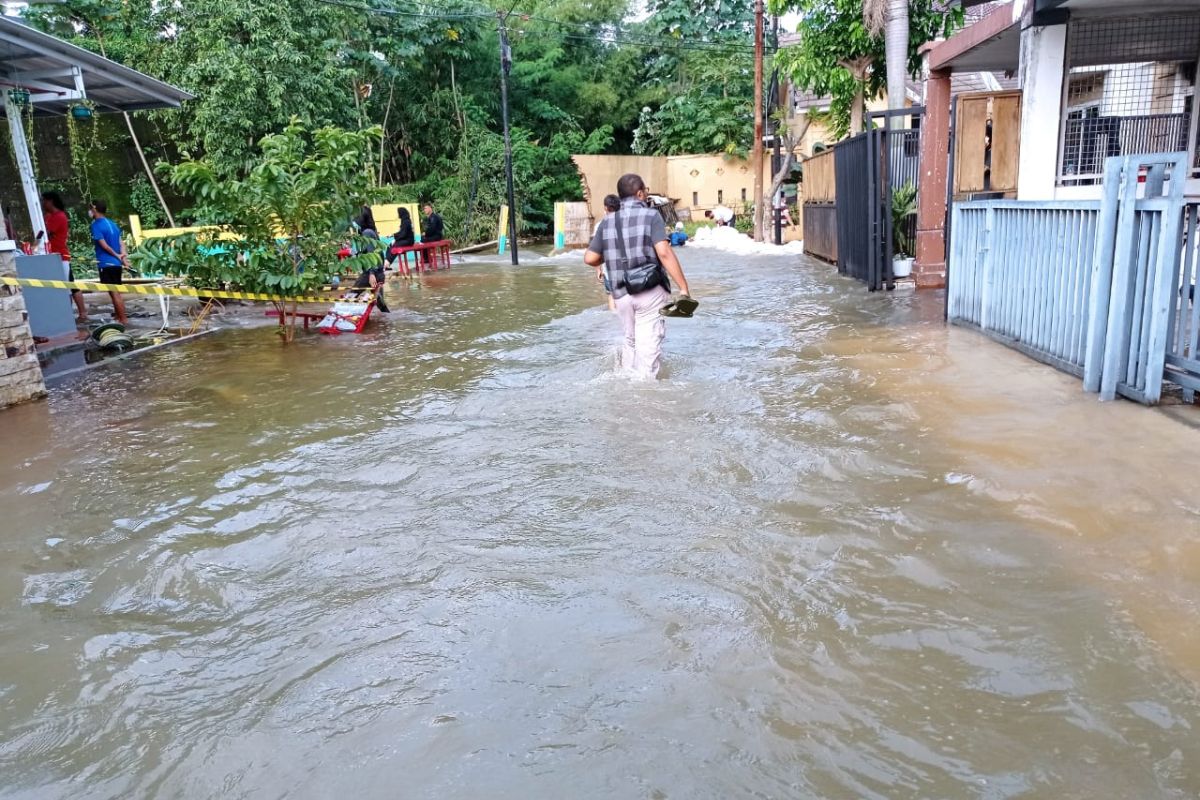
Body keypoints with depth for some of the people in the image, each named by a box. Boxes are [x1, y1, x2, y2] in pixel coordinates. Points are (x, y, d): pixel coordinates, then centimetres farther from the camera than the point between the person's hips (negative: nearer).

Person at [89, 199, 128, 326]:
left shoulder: (96, 225, -10)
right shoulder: (112, 224, 13)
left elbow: (104, 245, -14)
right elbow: (121, 243, 7)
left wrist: (117, 256, -3)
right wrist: (123, 257, -3)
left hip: (106, 264, -8)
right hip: (116, 263, 8)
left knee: (114, 293, -5)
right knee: (116, 293, 13)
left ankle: (124, 320, -4)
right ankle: (119, 318, 18)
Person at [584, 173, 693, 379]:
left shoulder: (607, 222, 8)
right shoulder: (651, 215, -5)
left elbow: (590, 258, 3)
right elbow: (664, 253, -17)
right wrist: (684, 288, -17)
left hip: (621, 294, 5)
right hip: (650, 292, -5)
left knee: (630, 342, 21)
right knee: (648, 346, -1)